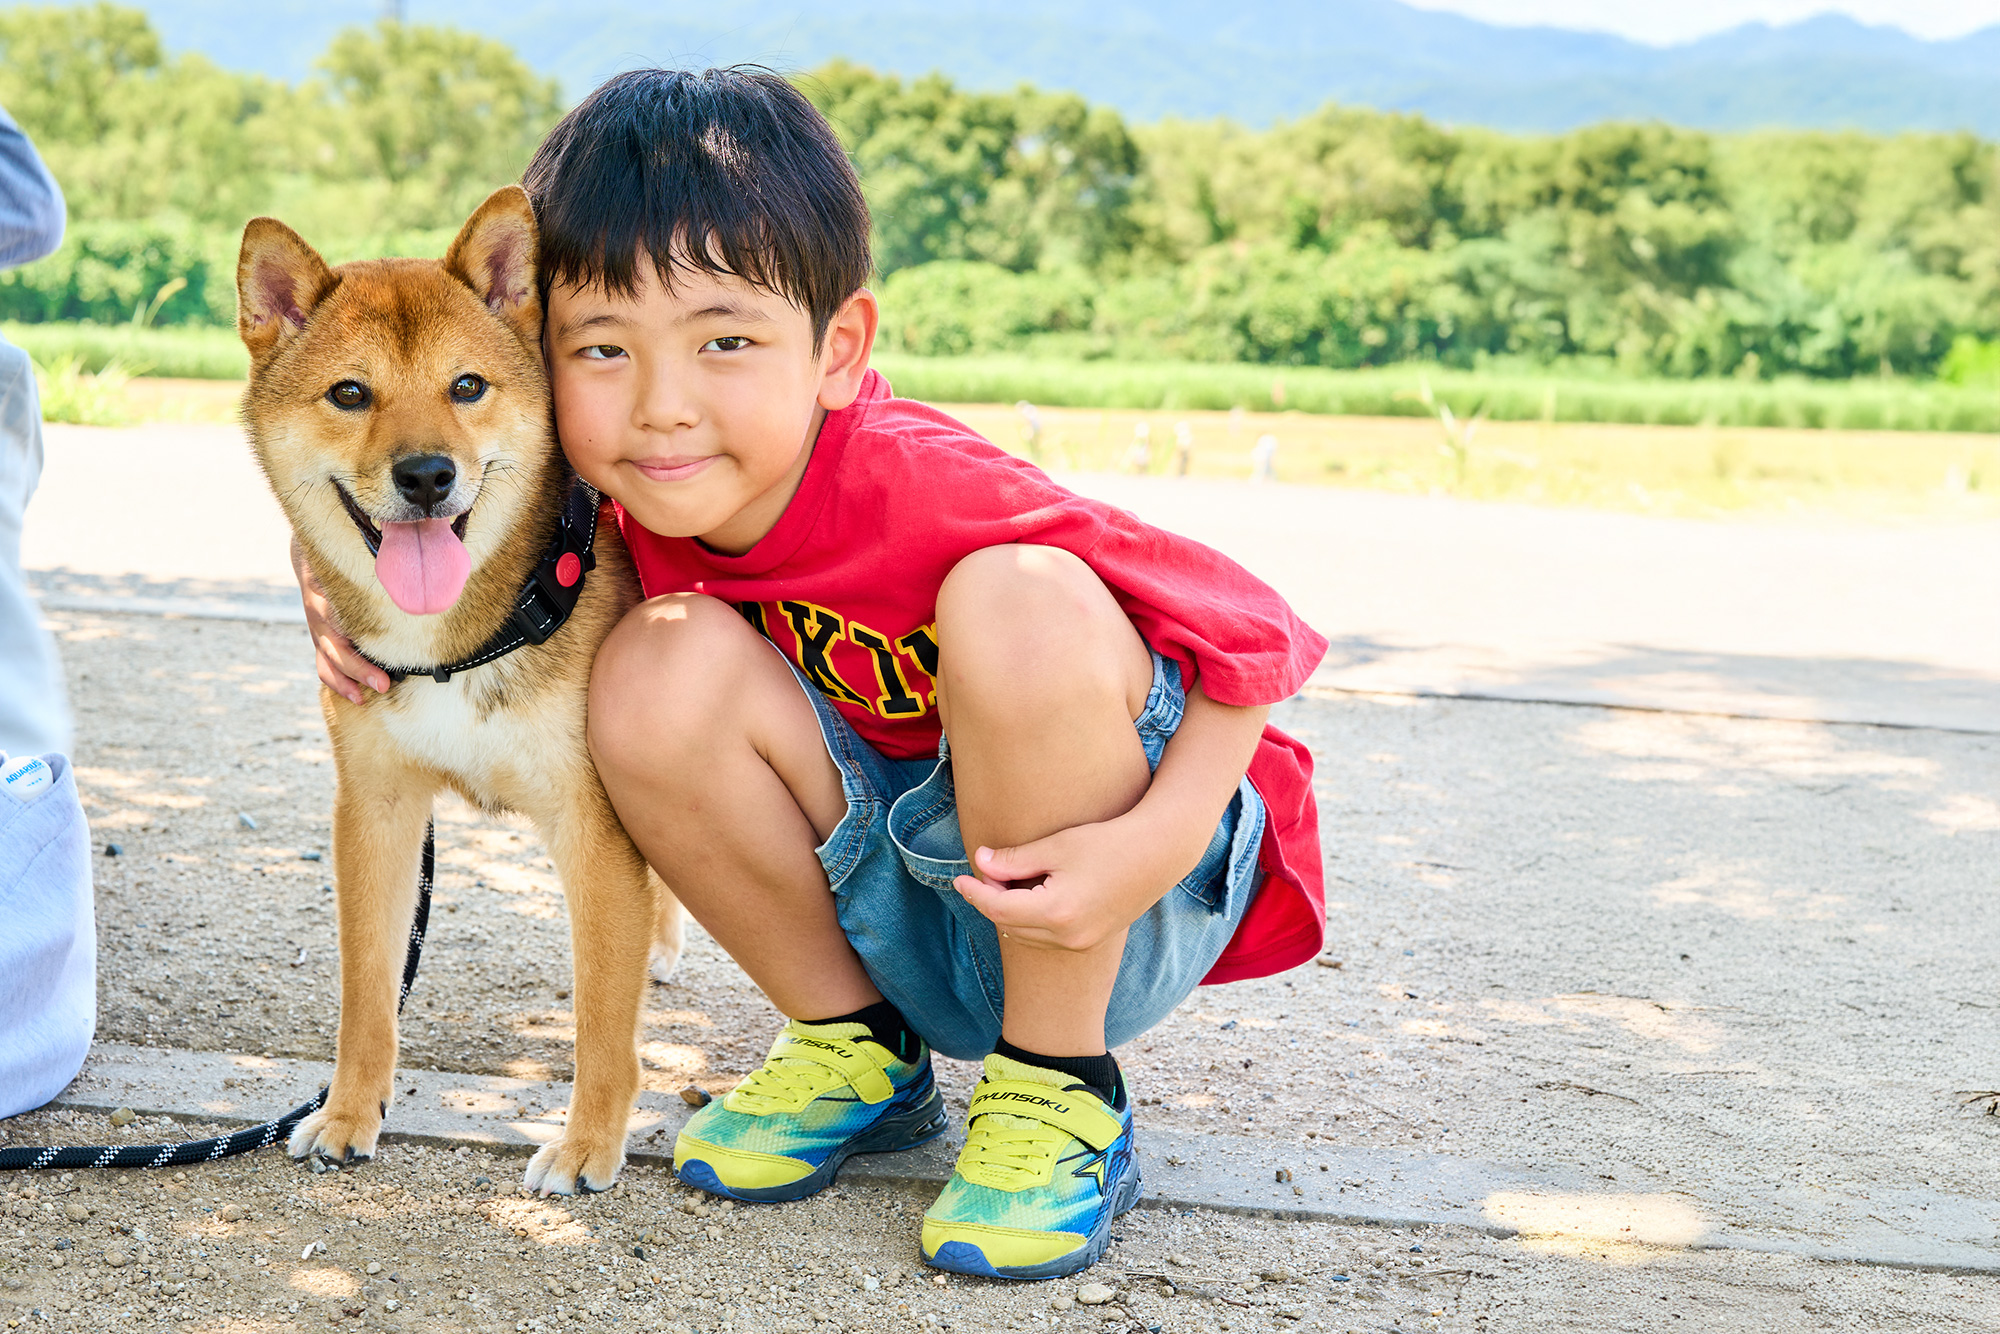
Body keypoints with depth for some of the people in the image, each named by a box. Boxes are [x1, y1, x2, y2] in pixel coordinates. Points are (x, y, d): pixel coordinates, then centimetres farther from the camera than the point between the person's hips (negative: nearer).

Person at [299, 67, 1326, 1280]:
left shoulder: (921, 492, -28)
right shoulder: (634, 487, -12)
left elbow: (1255, 632, -22)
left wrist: (1155, 844, -33)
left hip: (1114, 908, -4)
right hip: (920, 932, 5)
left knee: (1020, 600, -32)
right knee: (660, 672, -19)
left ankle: (1061, 1089, -14)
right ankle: (856, 1048, 3)